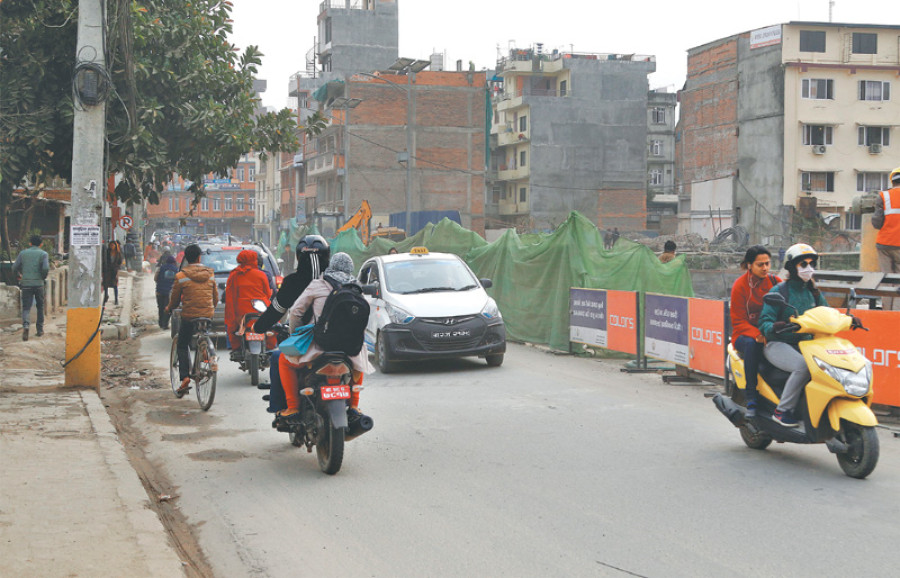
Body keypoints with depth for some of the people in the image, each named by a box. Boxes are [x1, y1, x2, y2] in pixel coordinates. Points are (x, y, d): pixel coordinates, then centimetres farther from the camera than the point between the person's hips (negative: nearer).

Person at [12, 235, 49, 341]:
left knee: (26, 307, 0)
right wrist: (43, 277, 6)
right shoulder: (43, 254, 0)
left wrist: (19, 275, 25)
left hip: (26, 284, 1)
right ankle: (40, 329, 18)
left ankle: (25, 325, -26)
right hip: (38, 284, -1)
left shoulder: (23, 253, 7)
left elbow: (14, 268, 5)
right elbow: (46, 268, -14)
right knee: (40, 306, 15)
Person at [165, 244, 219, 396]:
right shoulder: (210, 274, 4)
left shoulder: (181, 276, -6)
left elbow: (175, 299, 2)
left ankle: (185, 377, -4)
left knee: (182, 346, 9)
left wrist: (169, 308, 23)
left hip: (189, 316, -3)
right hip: (207, 315, 3)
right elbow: (216, 297, 12)